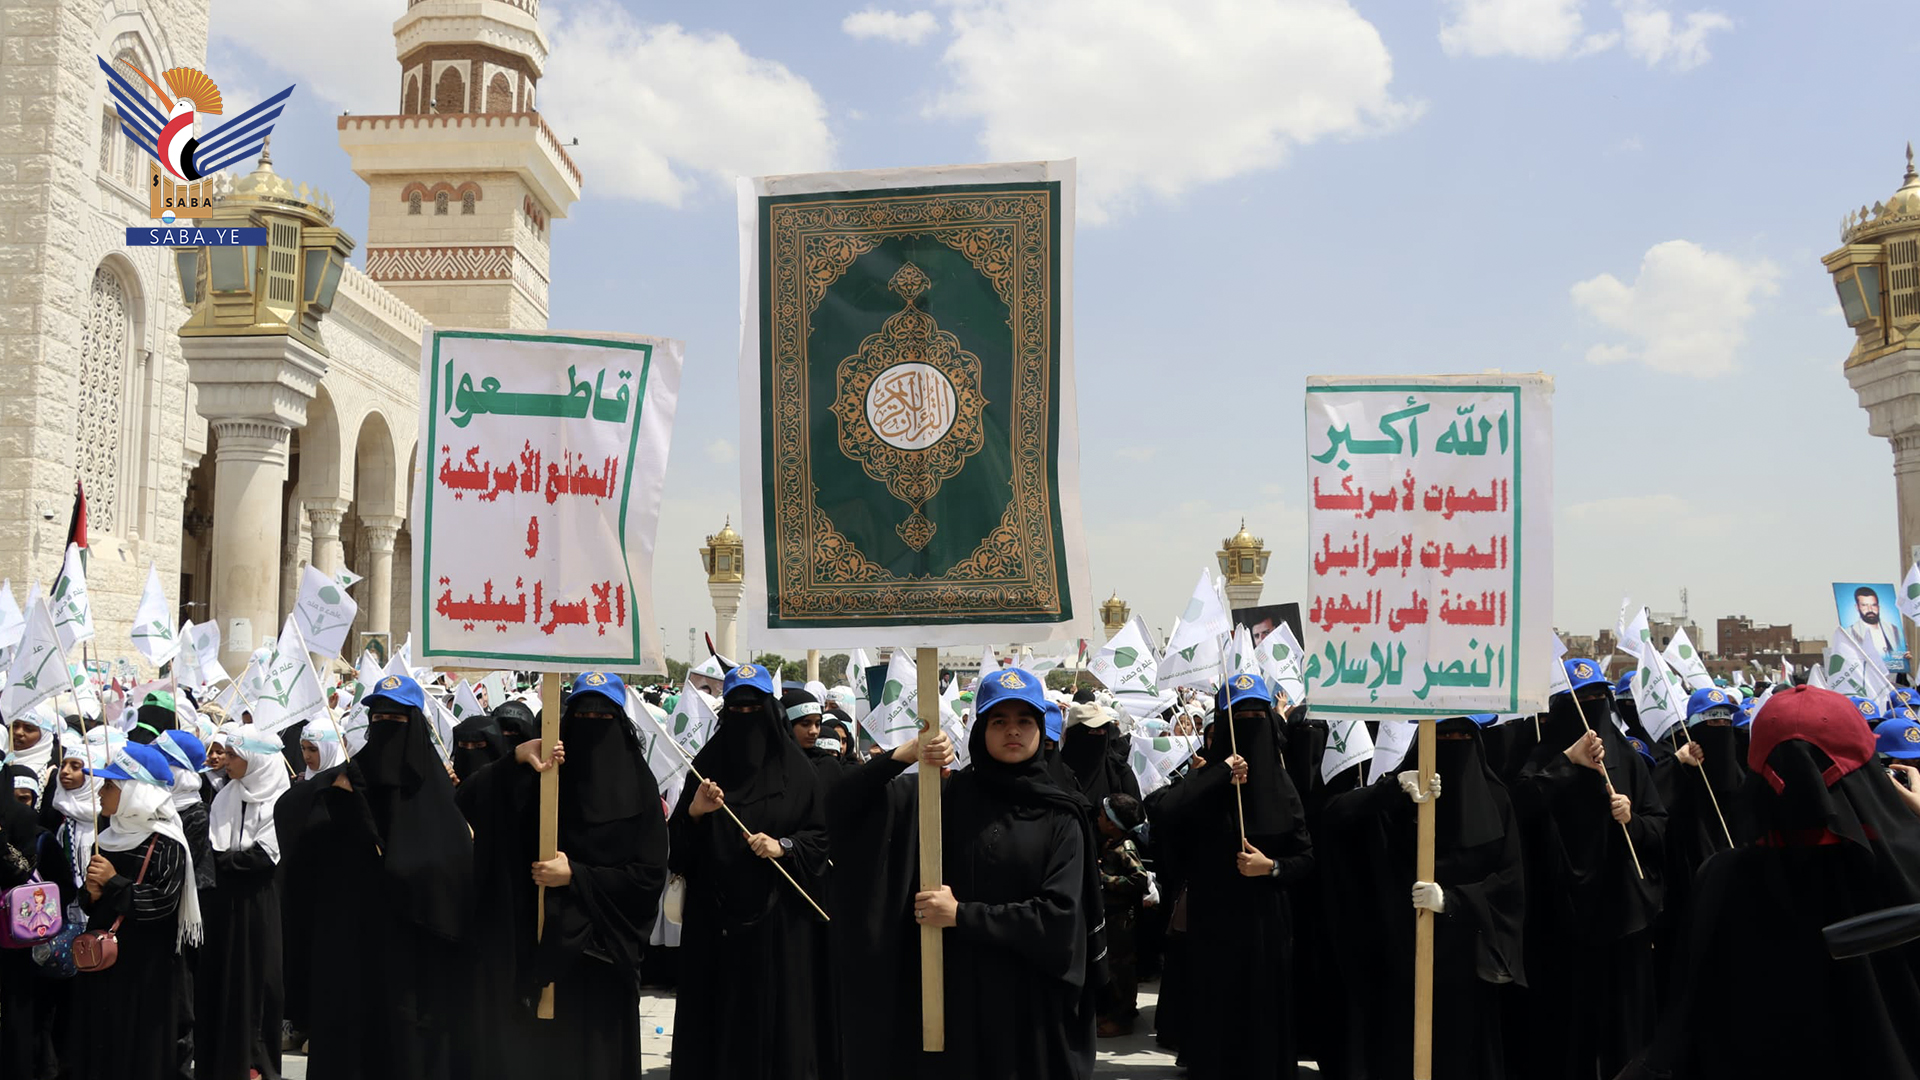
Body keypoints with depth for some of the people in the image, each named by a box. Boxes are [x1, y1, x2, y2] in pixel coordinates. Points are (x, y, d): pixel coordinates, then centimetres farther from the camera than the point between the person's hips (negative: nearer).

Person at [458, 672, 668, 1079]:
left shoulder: (638, 785, -3)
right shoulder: (546, 774, 3)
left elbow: (651, 876, -7)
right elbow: (469, 800, -7)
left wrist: (575, 876, -14)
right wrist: (515, 759, -21)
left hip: (603, 949, -2)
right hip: (545, 941, 2)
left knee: (596, 1047, 4)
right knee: (539, 1045, 5)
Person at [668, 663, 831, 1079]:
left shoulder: (796, 767, 2)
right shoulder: (705, 763, 5)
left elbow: (820, 838, 2)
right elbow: (678, 842, 4)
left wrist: (783, 846, -15)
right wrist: (693, 812, -15)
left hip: (777, 914, -1)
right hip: (715, 913, 1)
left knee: (776, 1010, 1)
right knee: (717, 1011, 3)